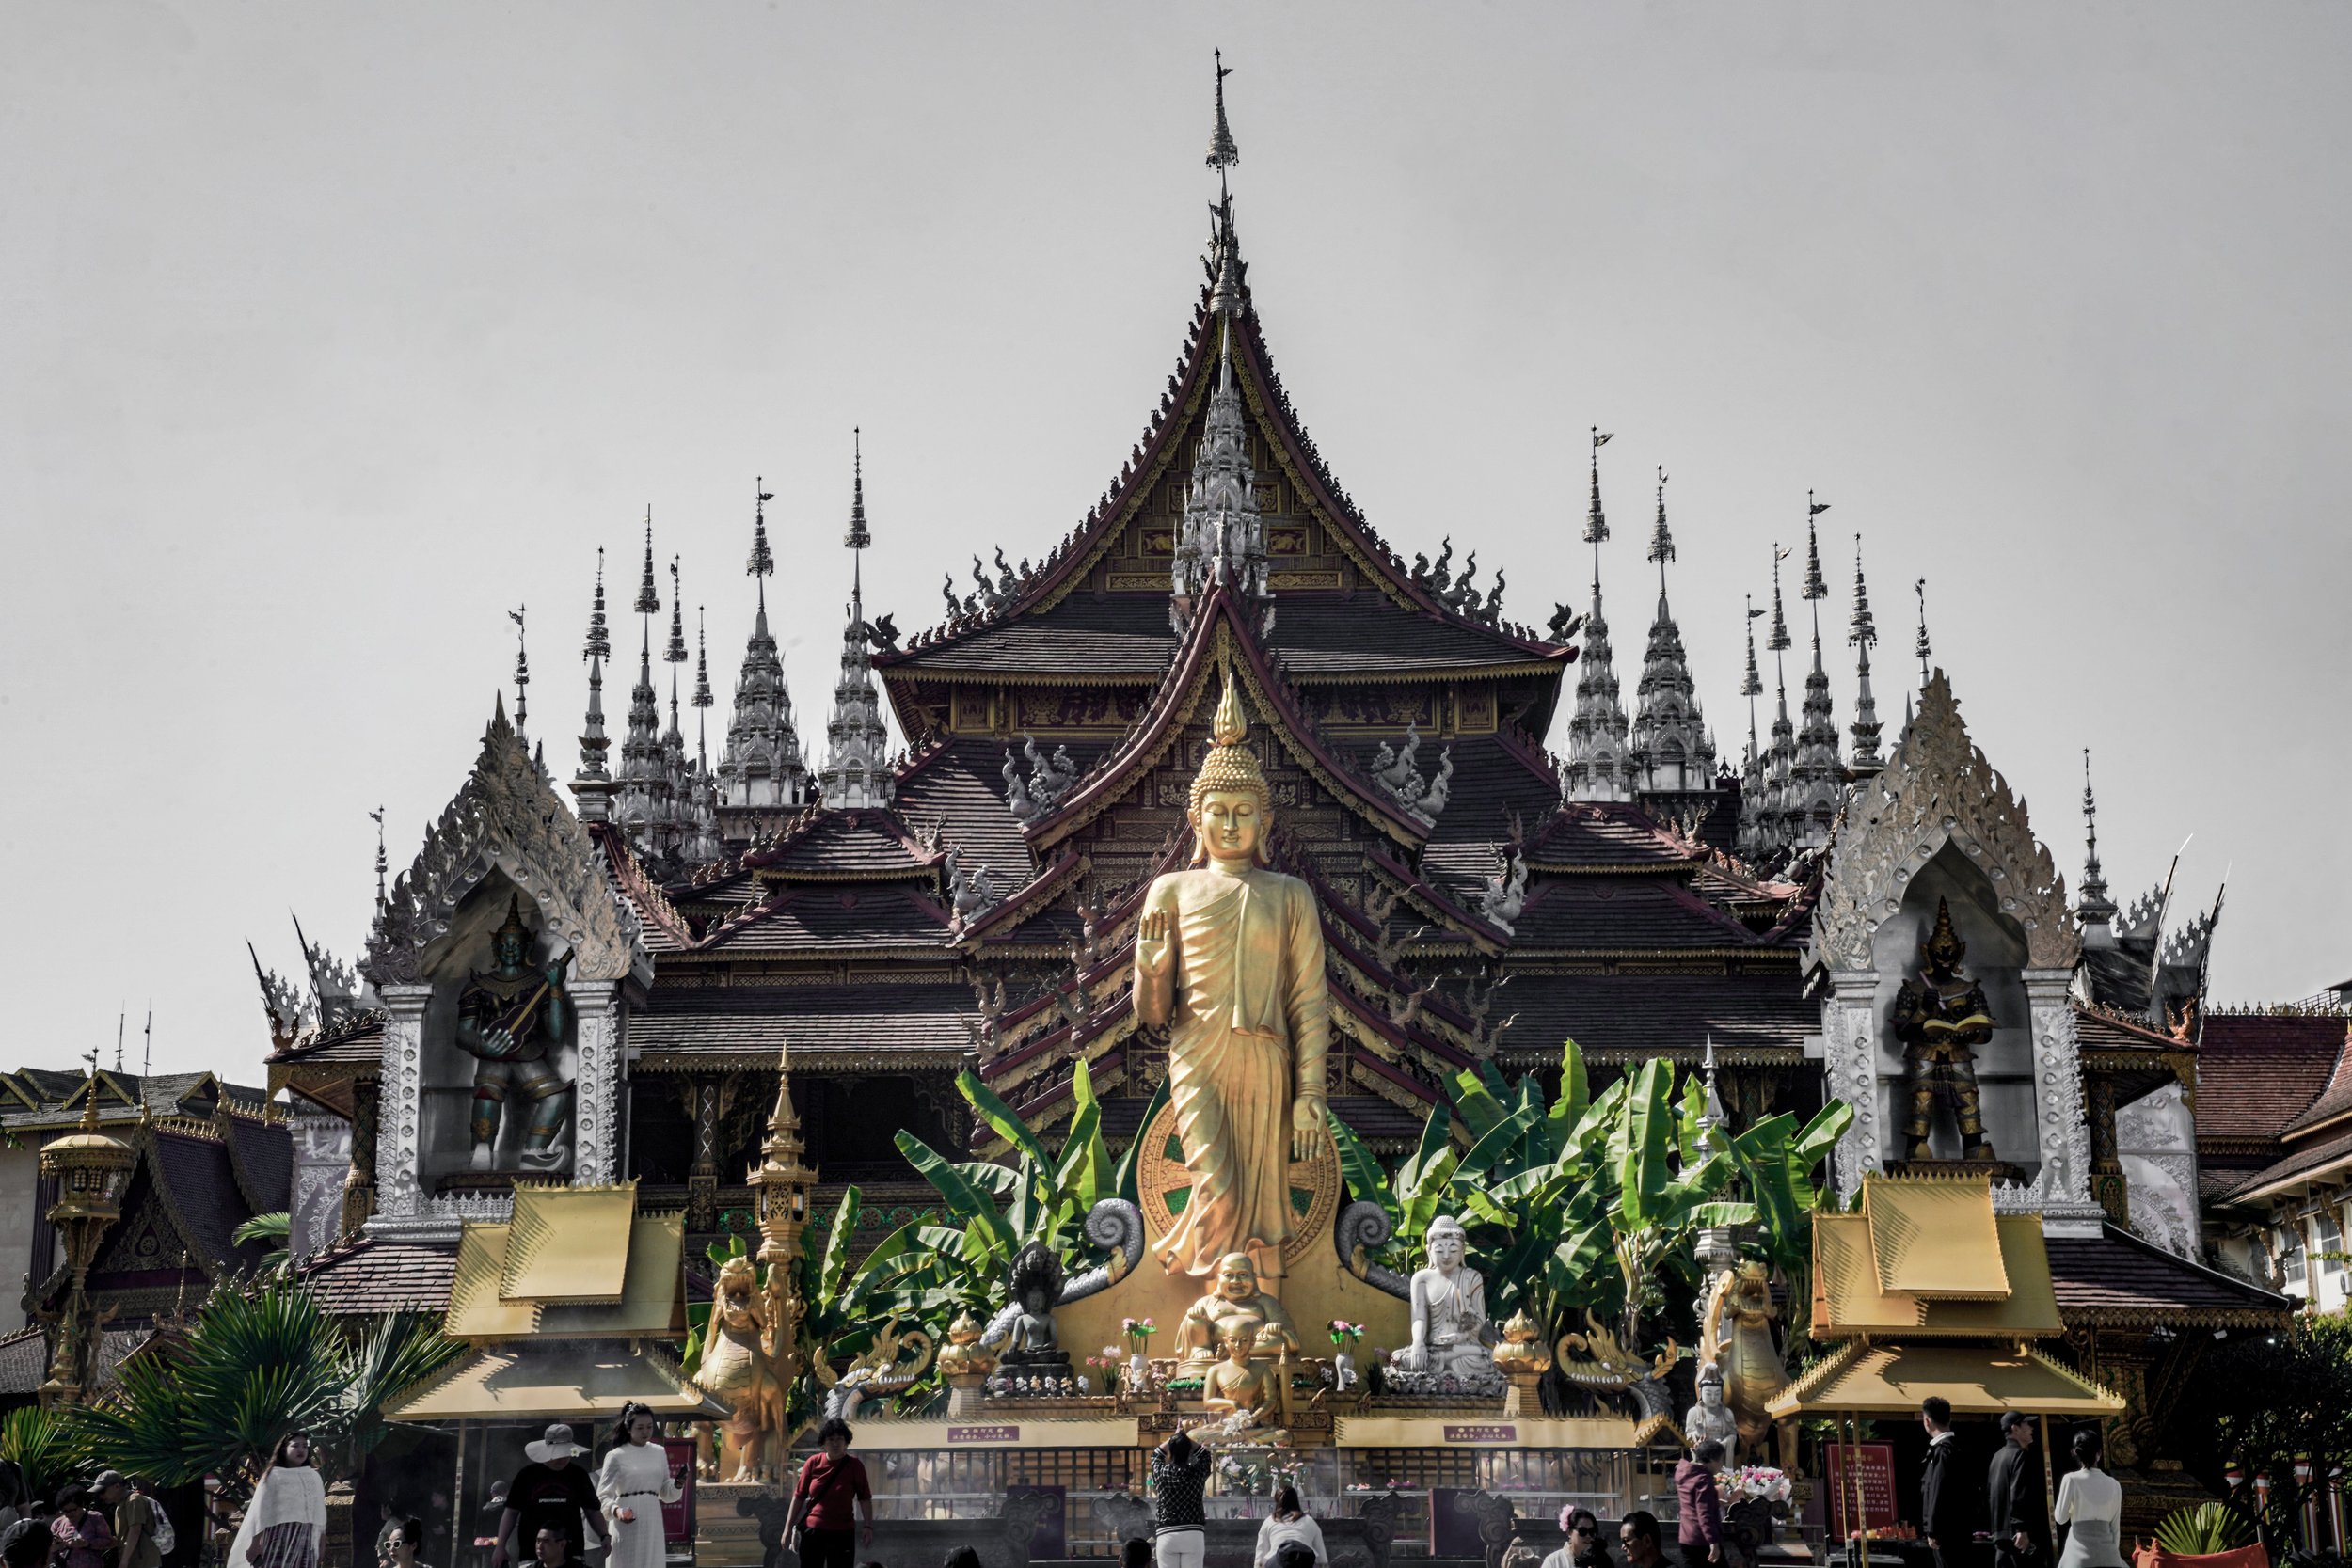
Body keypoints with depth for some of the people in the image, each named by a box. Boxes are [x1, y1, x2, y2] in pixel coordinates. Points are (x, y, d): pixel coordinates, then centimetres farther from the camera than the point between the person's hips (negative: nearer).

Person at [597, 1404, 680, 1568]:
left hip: (652, 1526, 5)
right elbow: (603, 1495, -7)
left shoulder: (659, 1453, 10)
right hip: (627, 1528, -5)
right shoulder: (616, 1457, -5)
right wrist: (615, 1510, -27)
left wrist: (677, 1485, -7)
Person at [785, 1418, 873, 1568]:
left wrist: (868, 1526, -9)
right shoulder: (813, 1463, -1)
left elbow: (864, 1499, 0)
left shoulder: (855, 1465, -4)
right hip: (812, 1531, 1)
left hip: (842, 1533, -1)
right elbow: (798, 1497, 4)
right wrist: (789, 1527, 3)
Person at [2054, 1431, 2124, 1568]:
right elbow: (2115, 1526, 11)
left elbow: (2061, 1518, 2)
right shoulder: (2114, 1484, 8)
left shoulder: (2071, 1479, -3)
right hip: (2108, 1554, 3)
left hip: (2080, 1553, -3)